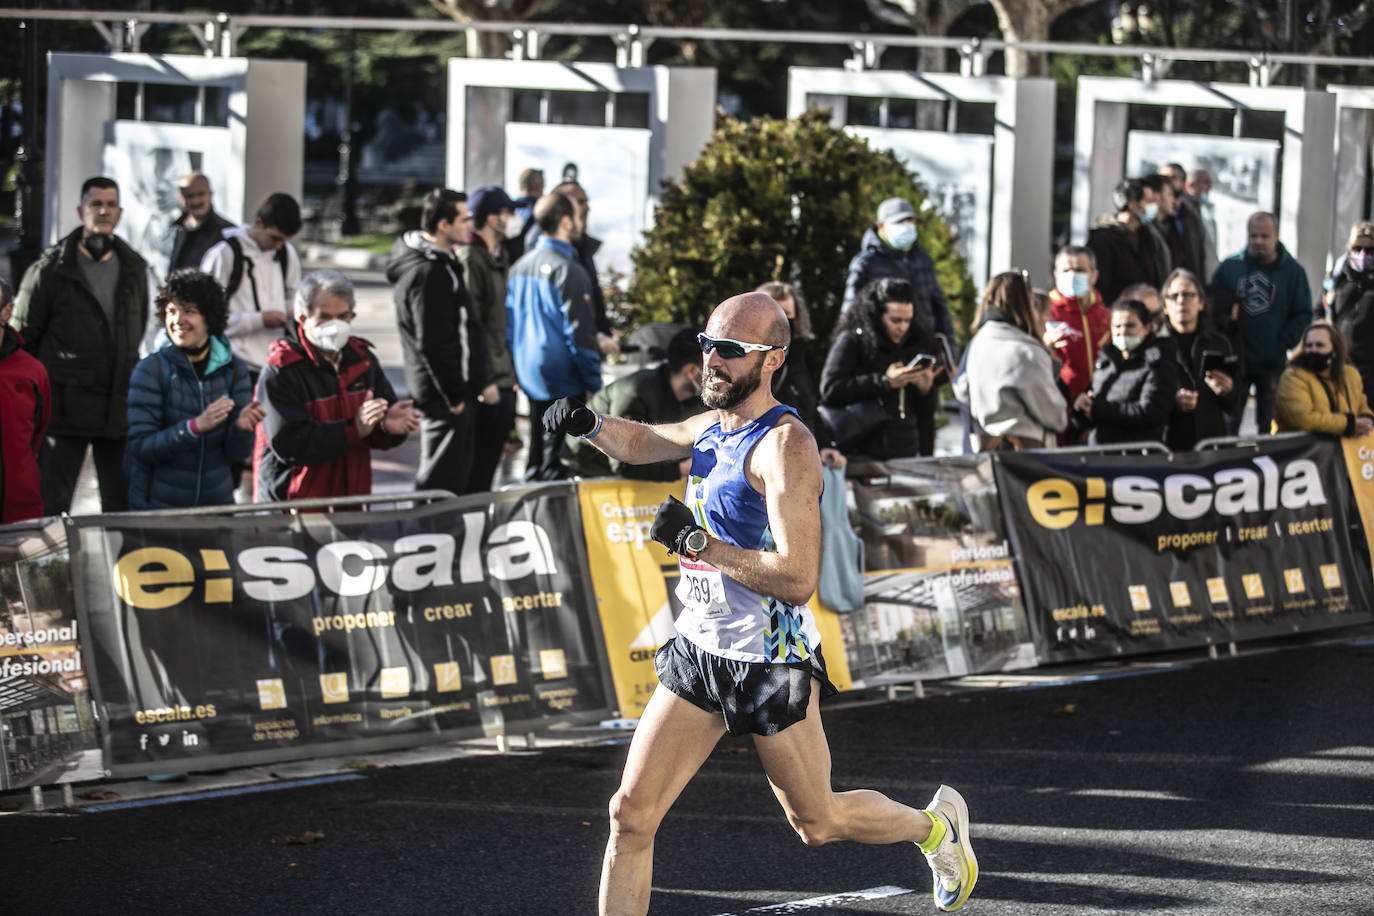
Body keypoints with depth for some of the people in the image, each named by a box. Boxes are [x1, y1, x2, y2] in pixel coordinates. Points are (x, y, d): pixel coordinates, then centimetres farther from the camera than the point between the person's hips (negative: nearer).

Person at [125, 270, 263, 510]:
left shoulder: (233, 370, 2)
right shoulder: (151, 369, -7)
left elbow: (238, 454, 0)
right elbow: (140, 447, -14)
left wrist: (241, 427, -21)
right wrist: (196, 426, -26)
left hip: (217, 500, 3)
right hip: (157, 506, -3)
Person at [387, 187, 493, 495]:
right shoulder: (428, 274, -21)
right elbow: (433, 343, -23)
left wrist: (478, 383, 20)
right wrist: (455, 397, -19)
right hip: (444, 398, -11)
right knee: (443, 482, -6)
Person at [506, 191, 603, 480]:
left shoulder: (519, 268, 7)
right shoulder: (568, 271, -17)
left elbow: (508, 326, 14)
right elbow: (580, 334, -17)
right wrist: (593, 385, -10)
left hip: (529, 378, 8)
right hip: (563, 381, -8)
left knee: (536, 458, 17)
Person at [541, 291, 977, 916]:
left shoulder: (784, 445, -20)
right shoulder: (713, 425, 5)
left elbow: (797, 579, -26)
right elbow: (642, 442, 26)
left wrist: (698, 542, -26)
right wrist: (588, 424, 4)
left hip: (769, 666, -7)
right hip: (698, 652, 7)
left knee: (817, 823, 11)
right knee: (631, 814, -3)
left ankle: (936, 826, 38)